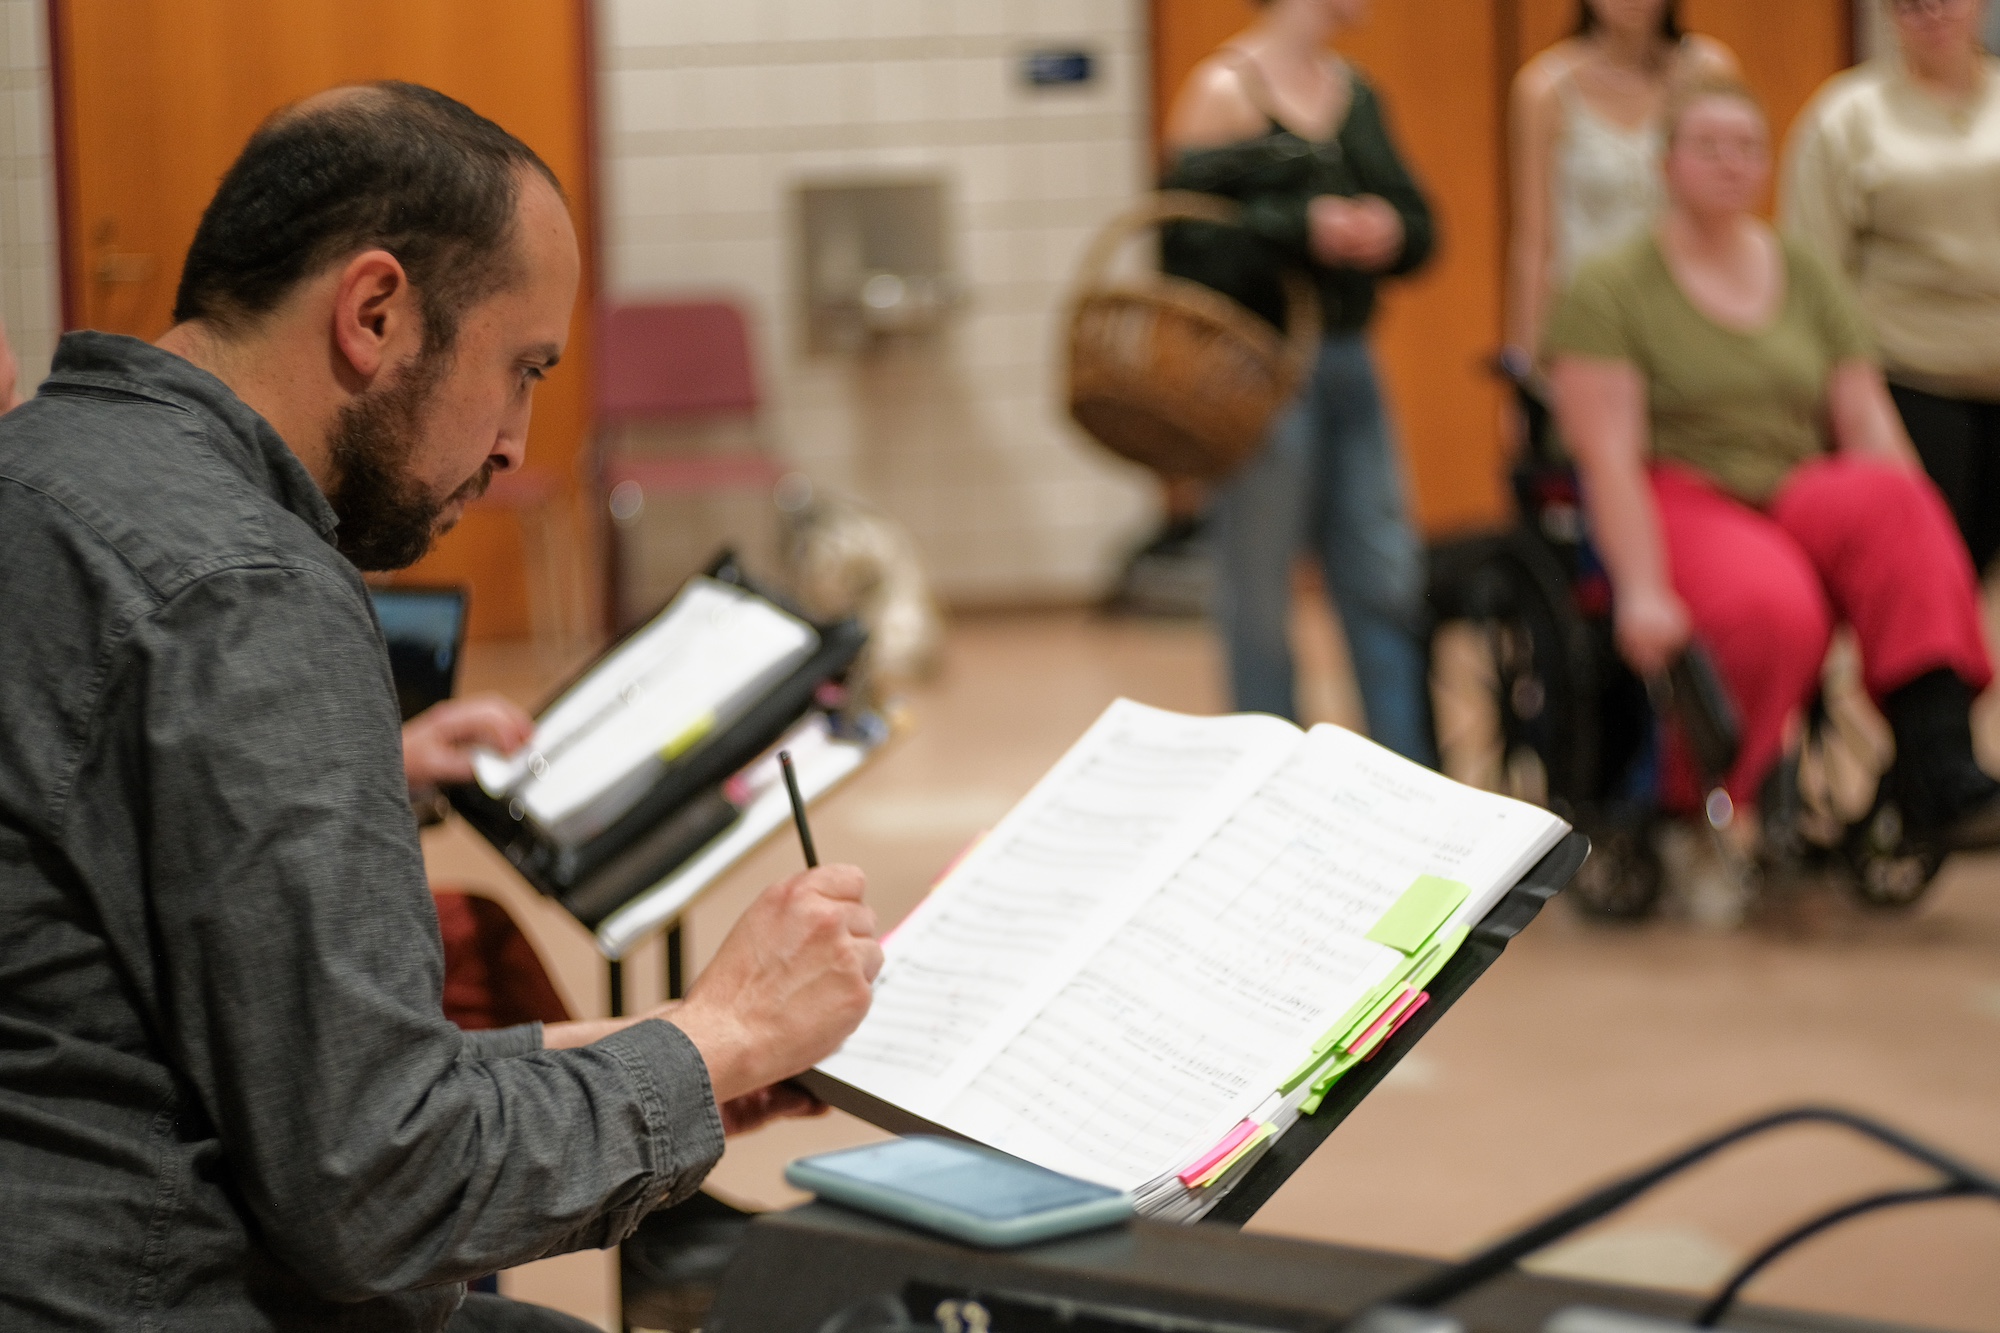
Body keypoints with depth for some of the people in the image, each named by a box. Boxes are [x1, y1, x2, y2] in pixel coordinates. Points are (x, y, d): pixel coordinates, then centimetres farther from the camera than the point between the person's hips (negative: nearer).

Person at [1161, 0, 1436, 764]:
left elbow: (1418, 228, 11)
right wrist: (1304, 229, -23)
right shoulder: (1224, 91, -8)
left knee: (1388, 580, 6)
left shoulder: (1355, 94, 13)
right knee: (1258, 595, 2)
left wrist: (1388, 230, -11)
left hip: (1348, 360, 7)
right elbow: (1190, 245, -15)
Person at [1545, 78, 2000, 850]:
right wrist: (1641, 591, -21)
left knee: (1891, 499, -31)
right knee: (1776, 608, -37)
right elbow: (1608, 455, -10)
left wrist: (1920, 549, -7)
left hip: (1803, 497, 4)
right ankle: (1697, 810, -13)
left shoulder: (1807, 280, 14)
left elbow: (1869, 425, 8)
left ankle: (1936, 770, -36)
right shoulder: (1611, 291, -1)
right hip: (1683, 504, -4)